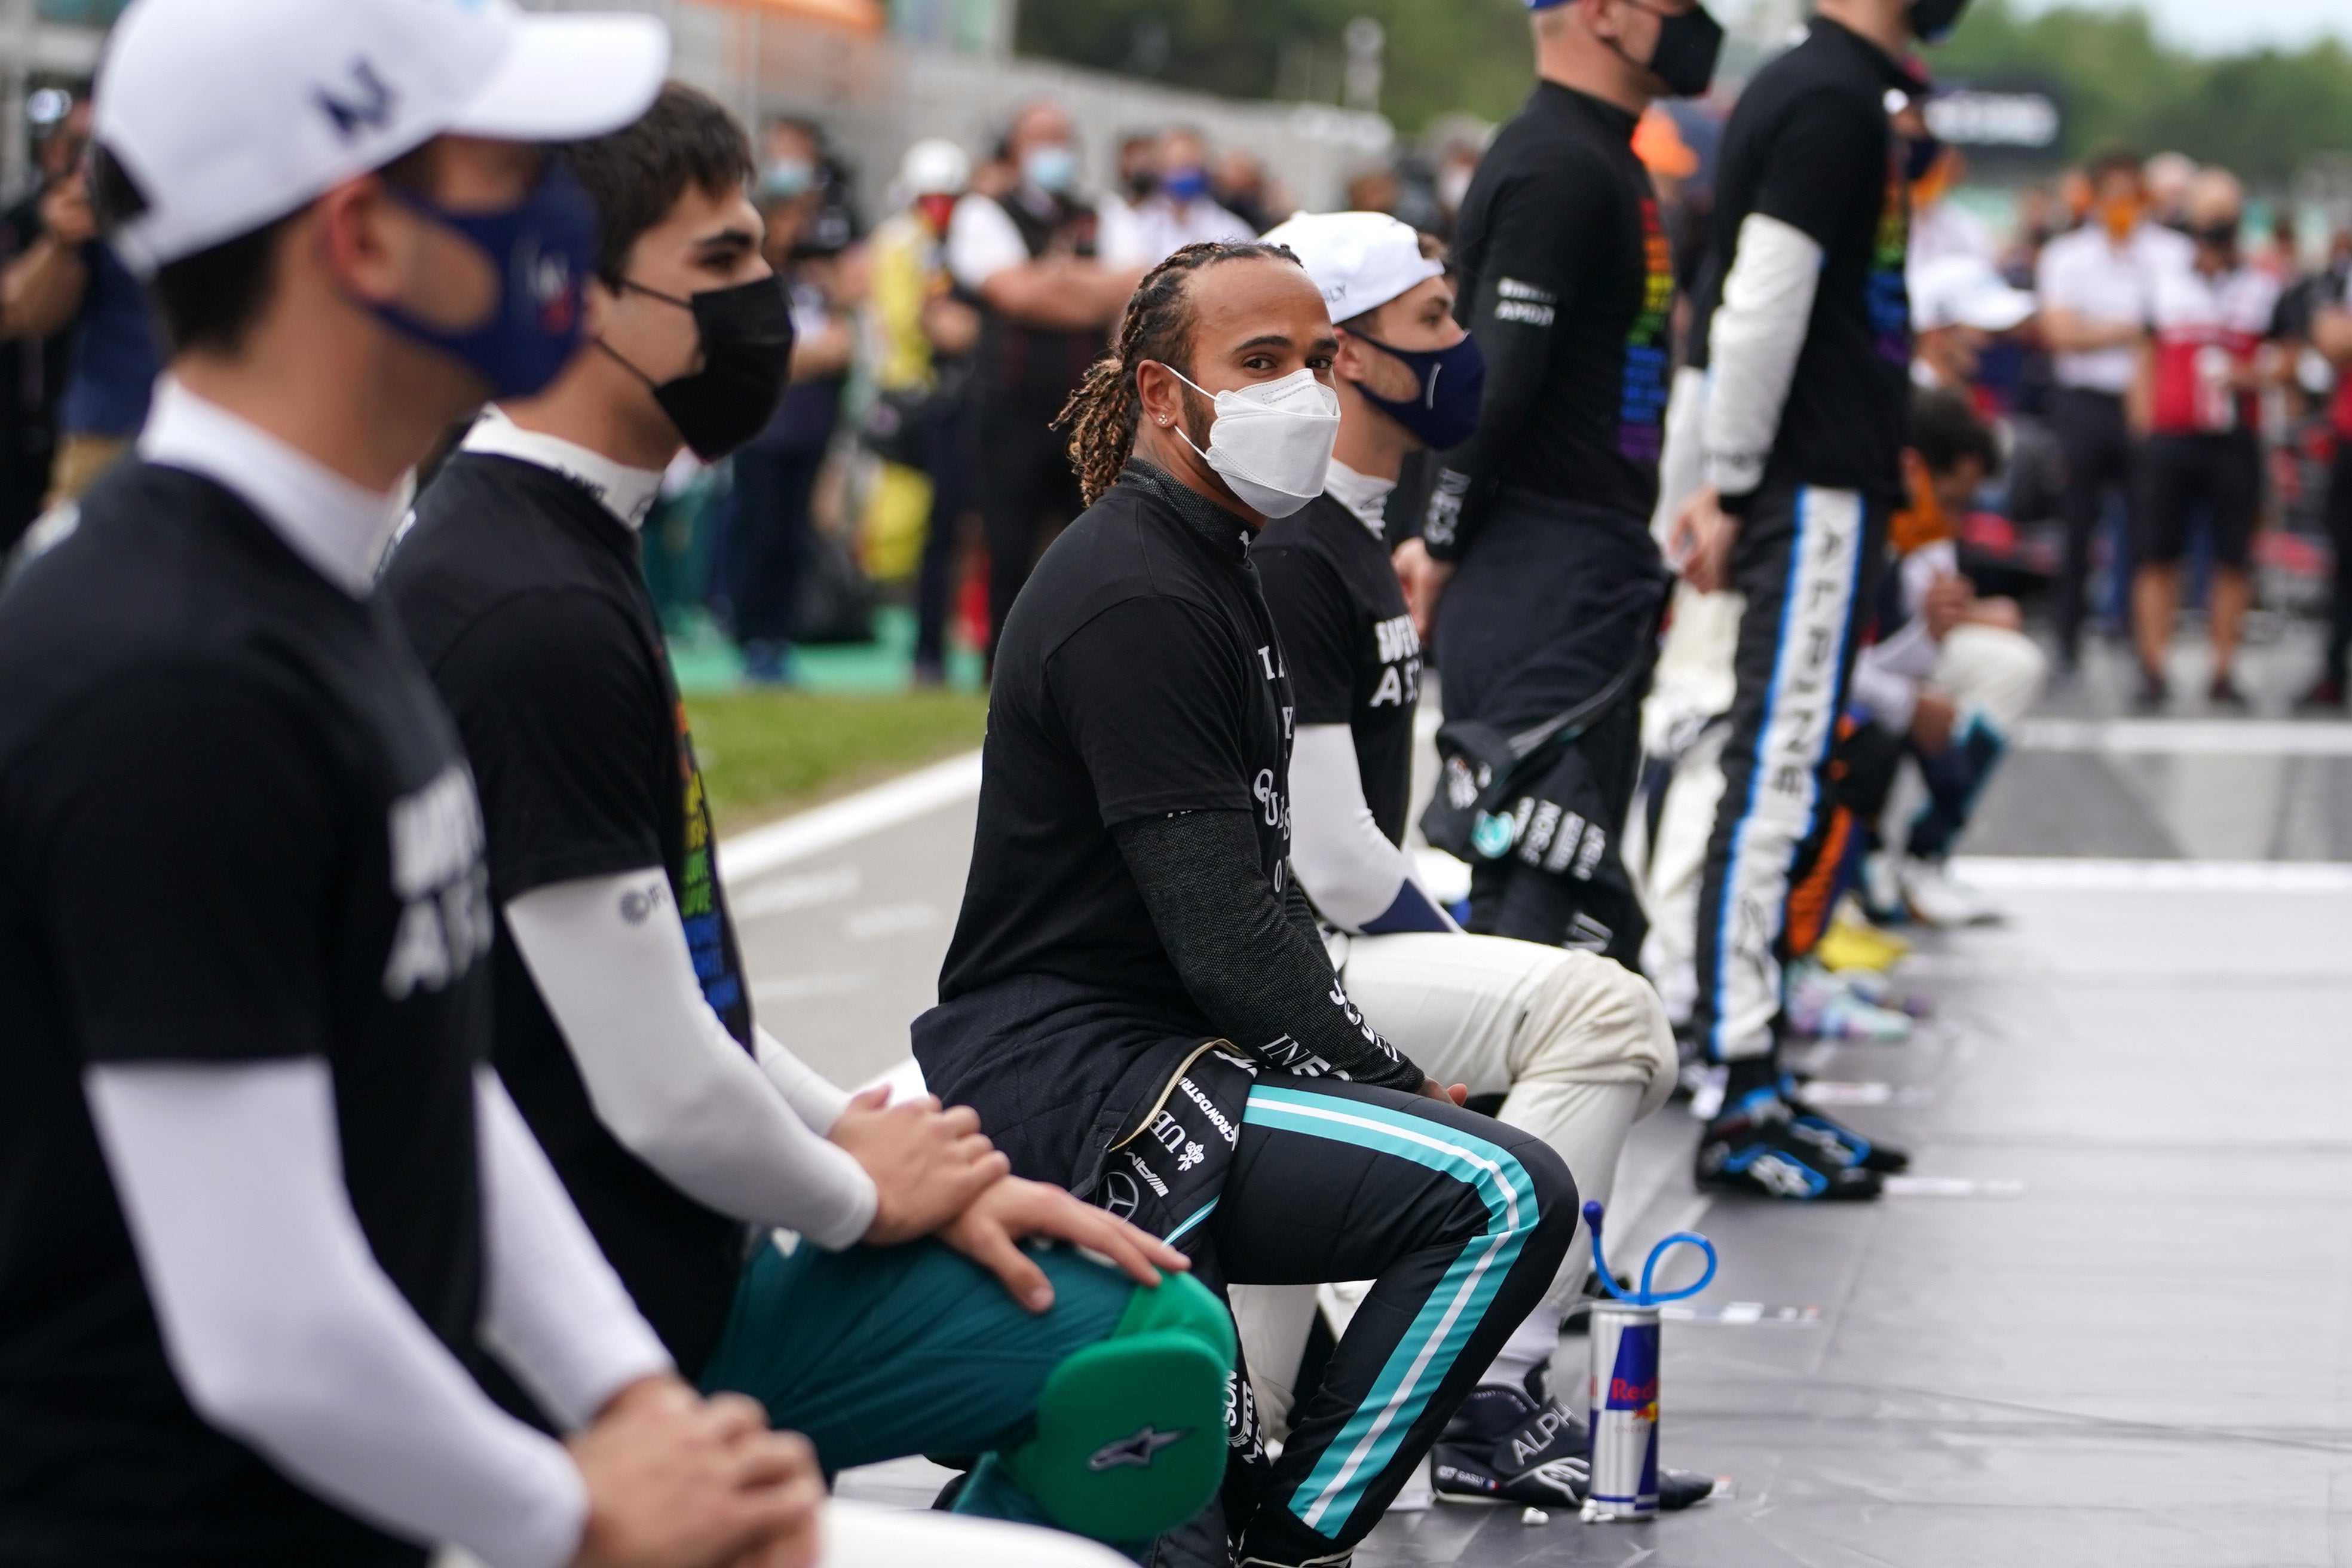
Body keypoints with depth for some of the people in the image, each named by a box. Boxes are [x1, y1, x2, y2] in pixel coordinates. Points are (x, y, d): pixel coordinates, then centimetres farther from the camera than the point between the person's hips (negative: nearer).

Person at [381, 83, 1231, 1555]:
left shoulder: (559, 555, 12)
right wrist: (864, 1194, -5)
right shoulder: (540, 619, -22)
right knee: (1158, 1335, -6)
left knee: (1157, 1332, 18)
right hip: (608, 1343, -10)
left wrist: (861, 1140, 6)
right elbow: (661, 1087, -23)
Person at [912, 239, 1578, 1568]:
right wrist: (1394, 1087, -9)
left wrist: (1370, 1068, 8)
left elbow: (1256, 890, 20)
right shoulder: (1136, 601, -16)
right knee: (1508, 1193, -23)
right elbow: (1224, 943, -20)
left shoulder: (1216, 568, 17)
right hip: (1064, 1087, -11)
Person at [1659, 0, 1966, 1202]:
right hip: (1816, 490, -10)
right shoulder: (1833, 102, -14)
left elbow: (1757, 304, 19)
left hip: (1824, 484, 10)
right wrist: (1735, 489, -15)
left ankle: (1757, 1086, 17)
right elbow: (1760, 306, -19)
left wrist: (1732, 482, 19)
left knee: (1785, 780, 12)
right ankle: (1745, 1108, -8)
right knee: (1778, 775, -9)